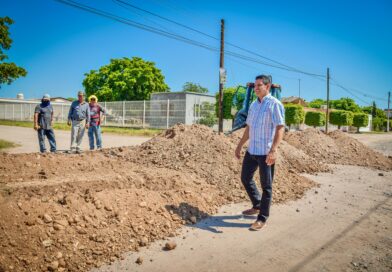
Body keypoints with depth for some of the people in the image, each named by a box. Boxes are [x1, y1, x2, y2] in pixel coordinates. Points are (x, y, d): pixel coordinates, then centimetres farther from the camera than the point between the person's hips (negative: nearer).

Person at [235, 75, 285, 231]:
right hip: (251, 151, 8)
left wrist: (273, 150, -29)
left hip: (266, 153, -8)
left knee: (266, 186, 3)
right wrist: (239, 146, 21)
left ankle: (262, 218, 15)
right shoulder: (253, 105, 13)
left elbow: (280, 128, -18)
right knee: (245, 178, 17)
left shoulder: (275, 104, -10)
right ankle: (257, 206, 37)